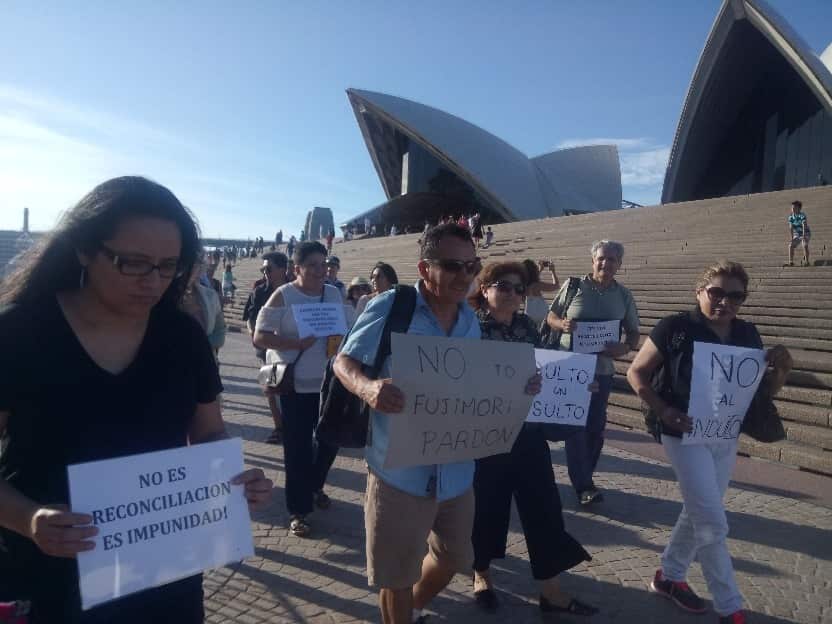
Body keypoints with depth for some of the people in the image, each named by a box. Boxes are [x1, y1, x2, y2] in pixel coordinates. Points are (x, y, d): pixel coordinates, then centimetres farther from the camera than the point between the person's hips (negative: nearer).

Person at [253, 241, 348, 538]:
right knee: (298, 448, 2)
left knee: (331, 439, 15)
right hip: (296, 385, -5)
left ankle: (314, 485, 43)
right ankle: (298, 510, 18)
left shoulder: (334, 294, 5)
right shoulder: (283, 296, -9)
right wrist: (297, 343, -23)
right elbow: (260, 337, -11)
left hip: (330, 382, 5)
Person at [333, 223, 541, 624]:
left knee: (452, 558, 26)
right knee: (396, 573, 12)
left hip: (457, 472, 7)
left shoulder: (470, 320, 5)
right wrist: (367, 387, -33)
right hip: (401, 471, -6)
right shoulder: (390, 308, -15)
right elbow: (344, 362, -10)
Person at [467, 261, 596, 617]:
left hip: (528, 431, 5)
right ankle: (481, 574, 35)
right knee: (487, 506, 10)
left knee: (543, 507, 7)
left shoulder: (528, 327, 6)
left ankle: (551, 591, 21)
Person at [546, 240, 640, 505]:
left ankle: (583, 476, 29)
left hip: (602, 370, 3)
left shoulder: (624, 296, 4)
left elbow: (634, 333, 8)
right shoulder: (573, 286, -3)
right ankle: (583, 486, 3)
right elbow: (551, 316, 3)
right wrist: (562, 324, -19)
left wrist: (625, 348, -14)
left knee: (596, 427, 10)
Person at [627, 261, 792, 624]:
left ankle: (669, 577, 39)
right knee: (713, 523, -3)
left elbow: (764, 390, 7)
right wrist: (662, 410, -23)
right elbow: (636, 373, -10)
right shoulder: (675, 328, -17)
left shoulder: (748, 335, 0)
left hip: (726, 438, 6)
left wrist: (782, 369, -13)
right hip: (685, 435, -6)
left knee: (698, 512, 19)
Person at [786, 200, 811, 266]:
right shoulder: (791, 217, -5)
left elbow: (804, 225, -31)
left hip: (806, 233, -6)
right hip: (797, 234, 6)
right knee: (791, 246, -7)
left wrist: (804, 235, -41)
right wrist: (792, 238, -15)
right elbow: (791, 228, -8)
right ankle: (791, 262, -3)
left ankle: (806, 262, -21)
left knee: (805, 246, -25)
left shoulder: (802, 215, -21)